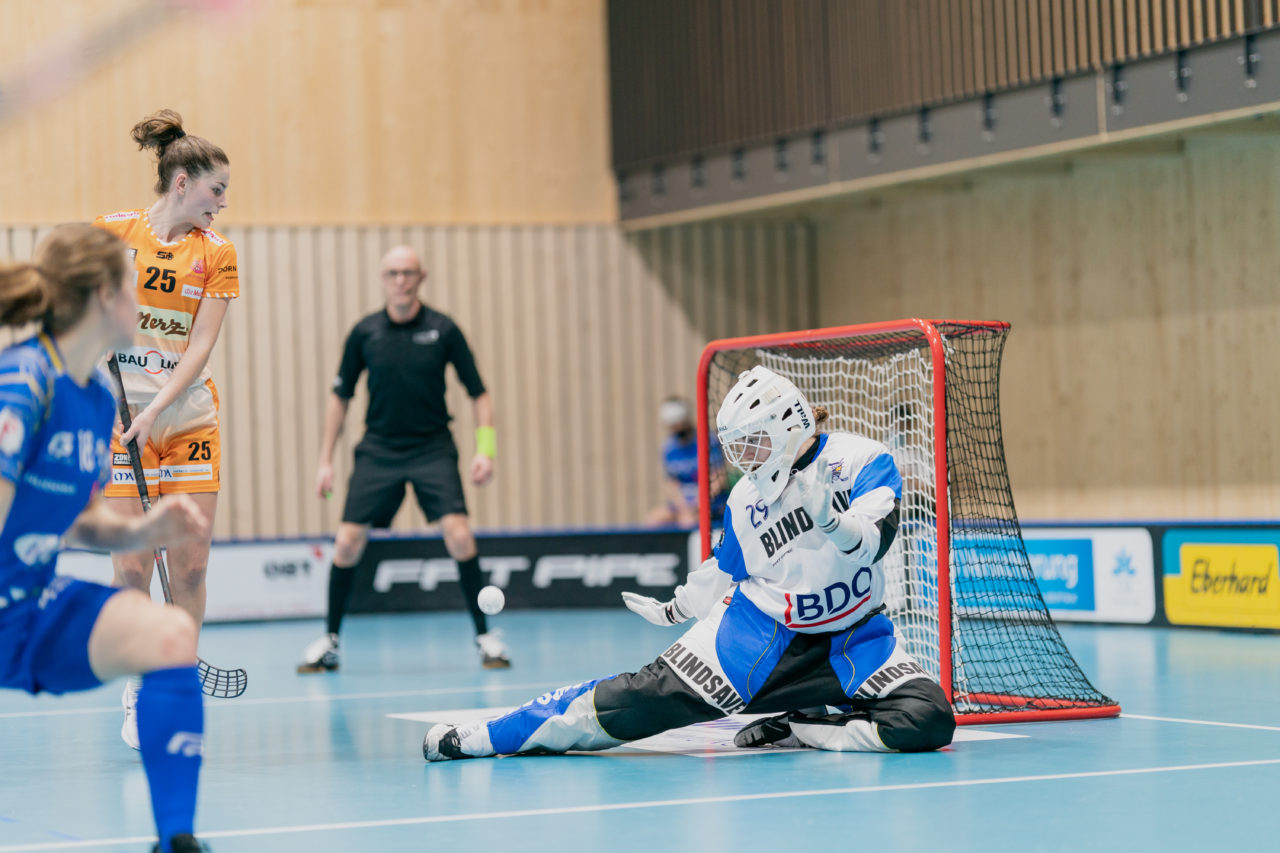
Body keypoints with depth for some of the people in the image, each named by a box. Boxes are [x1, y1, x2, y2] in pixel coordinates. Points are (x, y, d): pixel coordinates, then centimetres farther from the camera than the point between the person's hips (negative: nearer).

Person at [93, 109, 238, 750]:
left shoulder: (216, 253, 2)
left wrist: (155, 411, -17)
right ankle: (137, 698, 9)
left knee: (189, 568, -2)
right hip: (118, 418, -2)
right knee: (131, 568, -4)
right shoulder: (114, 232, -1)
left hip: (189, 421, 2)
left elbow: (200, 345, -6)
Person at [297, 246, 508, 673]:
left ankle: (484, 634, -4)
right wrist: (325, 461, 6)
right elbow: (340, 397, 9)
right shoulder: (364, 333, -1)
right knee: (348, 541, -7)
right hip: (378, 449, 2)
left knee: (458, 533, -18)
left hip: (432, 447, -1)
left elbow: (478, 393, 0)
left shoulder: (443, 330, -5)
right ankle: (329, 641, 10)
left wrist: (485, 448, -12)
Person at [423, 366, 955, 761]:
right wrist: (674, 609, 25)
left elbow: (872, 540, -23)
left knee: (927, 719, -25)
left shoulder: (862, 460, -8)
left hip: (851, 633, -1)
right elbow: (725, 573, 19)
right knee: (654, 695, -16)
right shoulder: (746, 497, 3)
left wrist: (830, 519, -42)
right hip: (763, 626, 1)